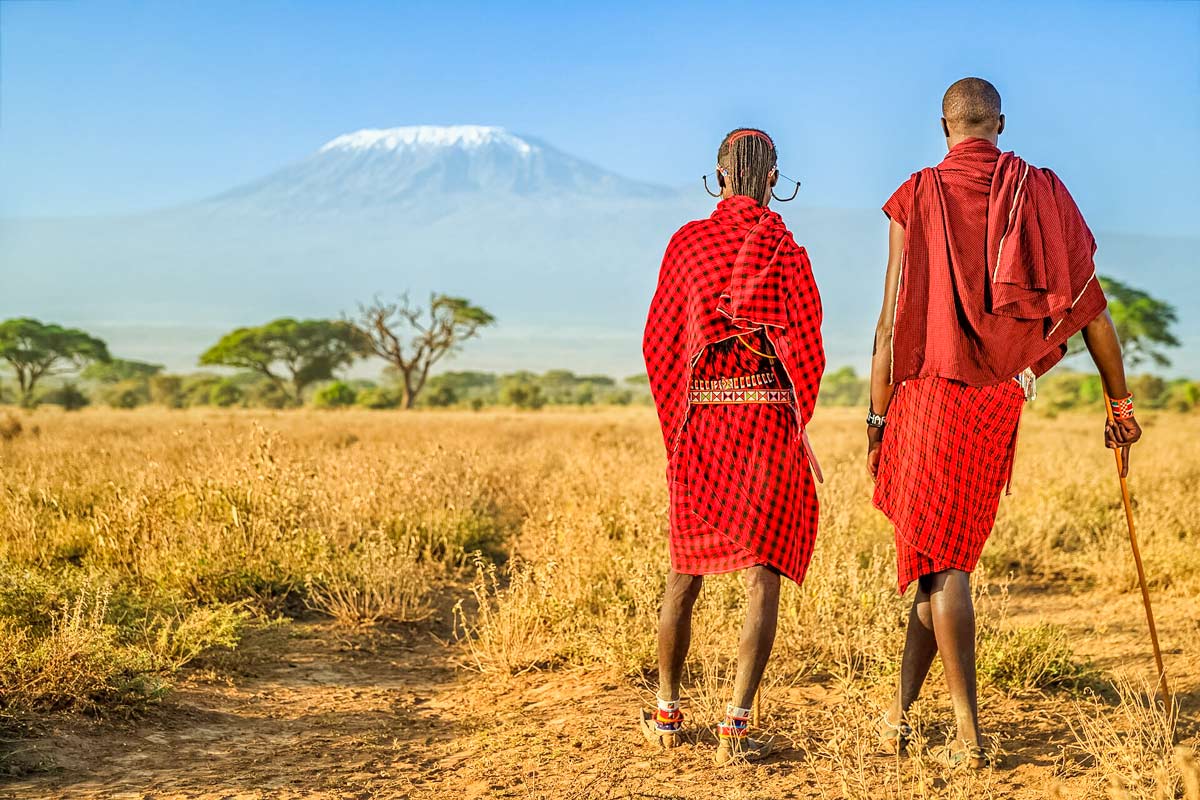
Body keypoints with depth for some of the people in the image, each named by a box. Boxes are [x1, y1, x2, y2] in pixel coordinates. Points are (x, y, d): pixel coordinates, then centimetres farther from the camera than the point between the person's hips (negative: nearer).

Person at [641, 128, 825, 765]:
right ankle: (737, 723, -9)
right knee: (762, 575, -1)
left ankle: (667, 713, 25)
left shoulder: (686, 244, 3)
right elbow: (806, 351, -2)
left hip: (698, 420, 3)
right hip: (768, 421, -3)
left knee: (684, 573, 15)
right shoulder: (784, 251, -4)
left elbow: (658, 339, 5)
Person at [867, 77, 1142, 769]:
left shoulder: (917, 198, -4)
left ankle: (971, 738, -3)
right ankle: (901, 712, 21)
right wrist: (1121, 404, 13)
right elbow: (1090, 303, 6)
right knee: (945, 553, 14)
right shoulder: (1042, 192, 5)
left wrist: (878, 416, 0)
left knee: (941, 561, -1)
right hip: (1001, 400, 4)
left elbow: (894, 318, -7)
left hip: (931, 393, -4)